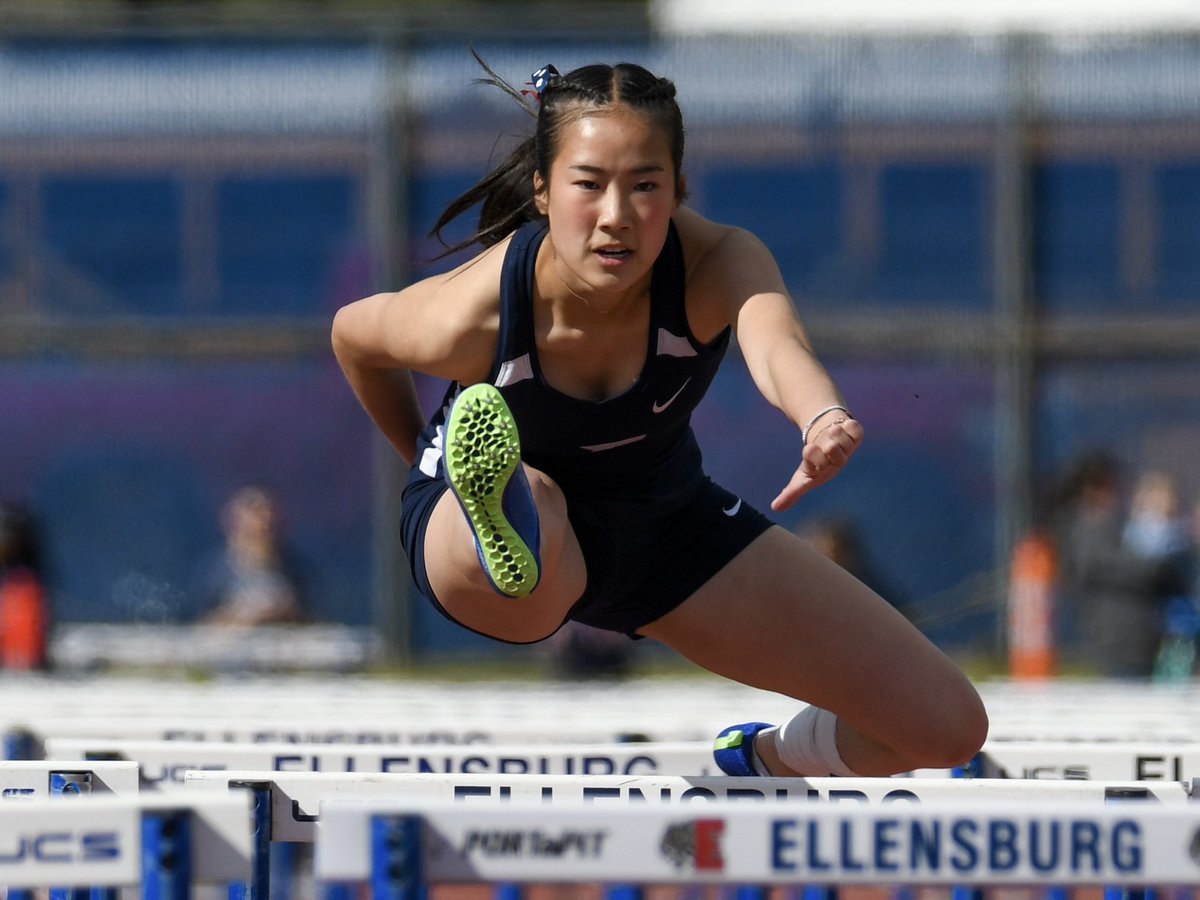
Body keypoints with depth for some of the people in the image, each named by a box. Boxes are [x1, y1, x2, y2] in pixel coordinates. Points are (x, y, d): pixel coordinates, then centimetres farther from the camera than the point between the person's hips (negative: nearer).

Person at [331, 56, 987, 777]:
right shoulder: (469, 317, -30)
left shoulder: (716, 264, -30)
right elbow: (353, 334, -6)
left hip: (663, 518, 3)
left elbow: (773, 339, -55)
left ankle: (762, 761, 30)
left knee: (947, 726, 2)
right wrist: (425, 459, 10)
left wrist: (824, 421, -78)